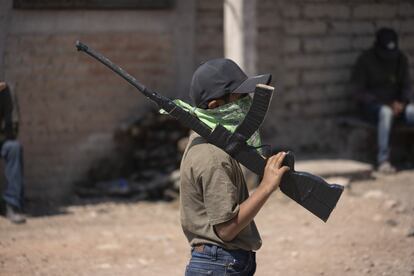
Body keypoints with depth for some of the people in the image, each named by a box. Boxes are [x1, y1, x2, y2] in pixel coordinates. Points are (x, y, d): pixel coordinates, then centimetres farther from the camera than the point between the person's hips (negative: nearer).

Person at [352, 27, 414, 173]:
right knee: (386, 112, -40)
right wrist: (385, 105, -20)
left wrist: (401, 103, -15)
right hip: (372, 105, -4)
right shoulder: (365, 60, -7)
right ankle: (383, 160, -41)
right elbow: (359, 92, -8)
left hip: (396, 103, 4)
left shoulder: (400, 59, 6)